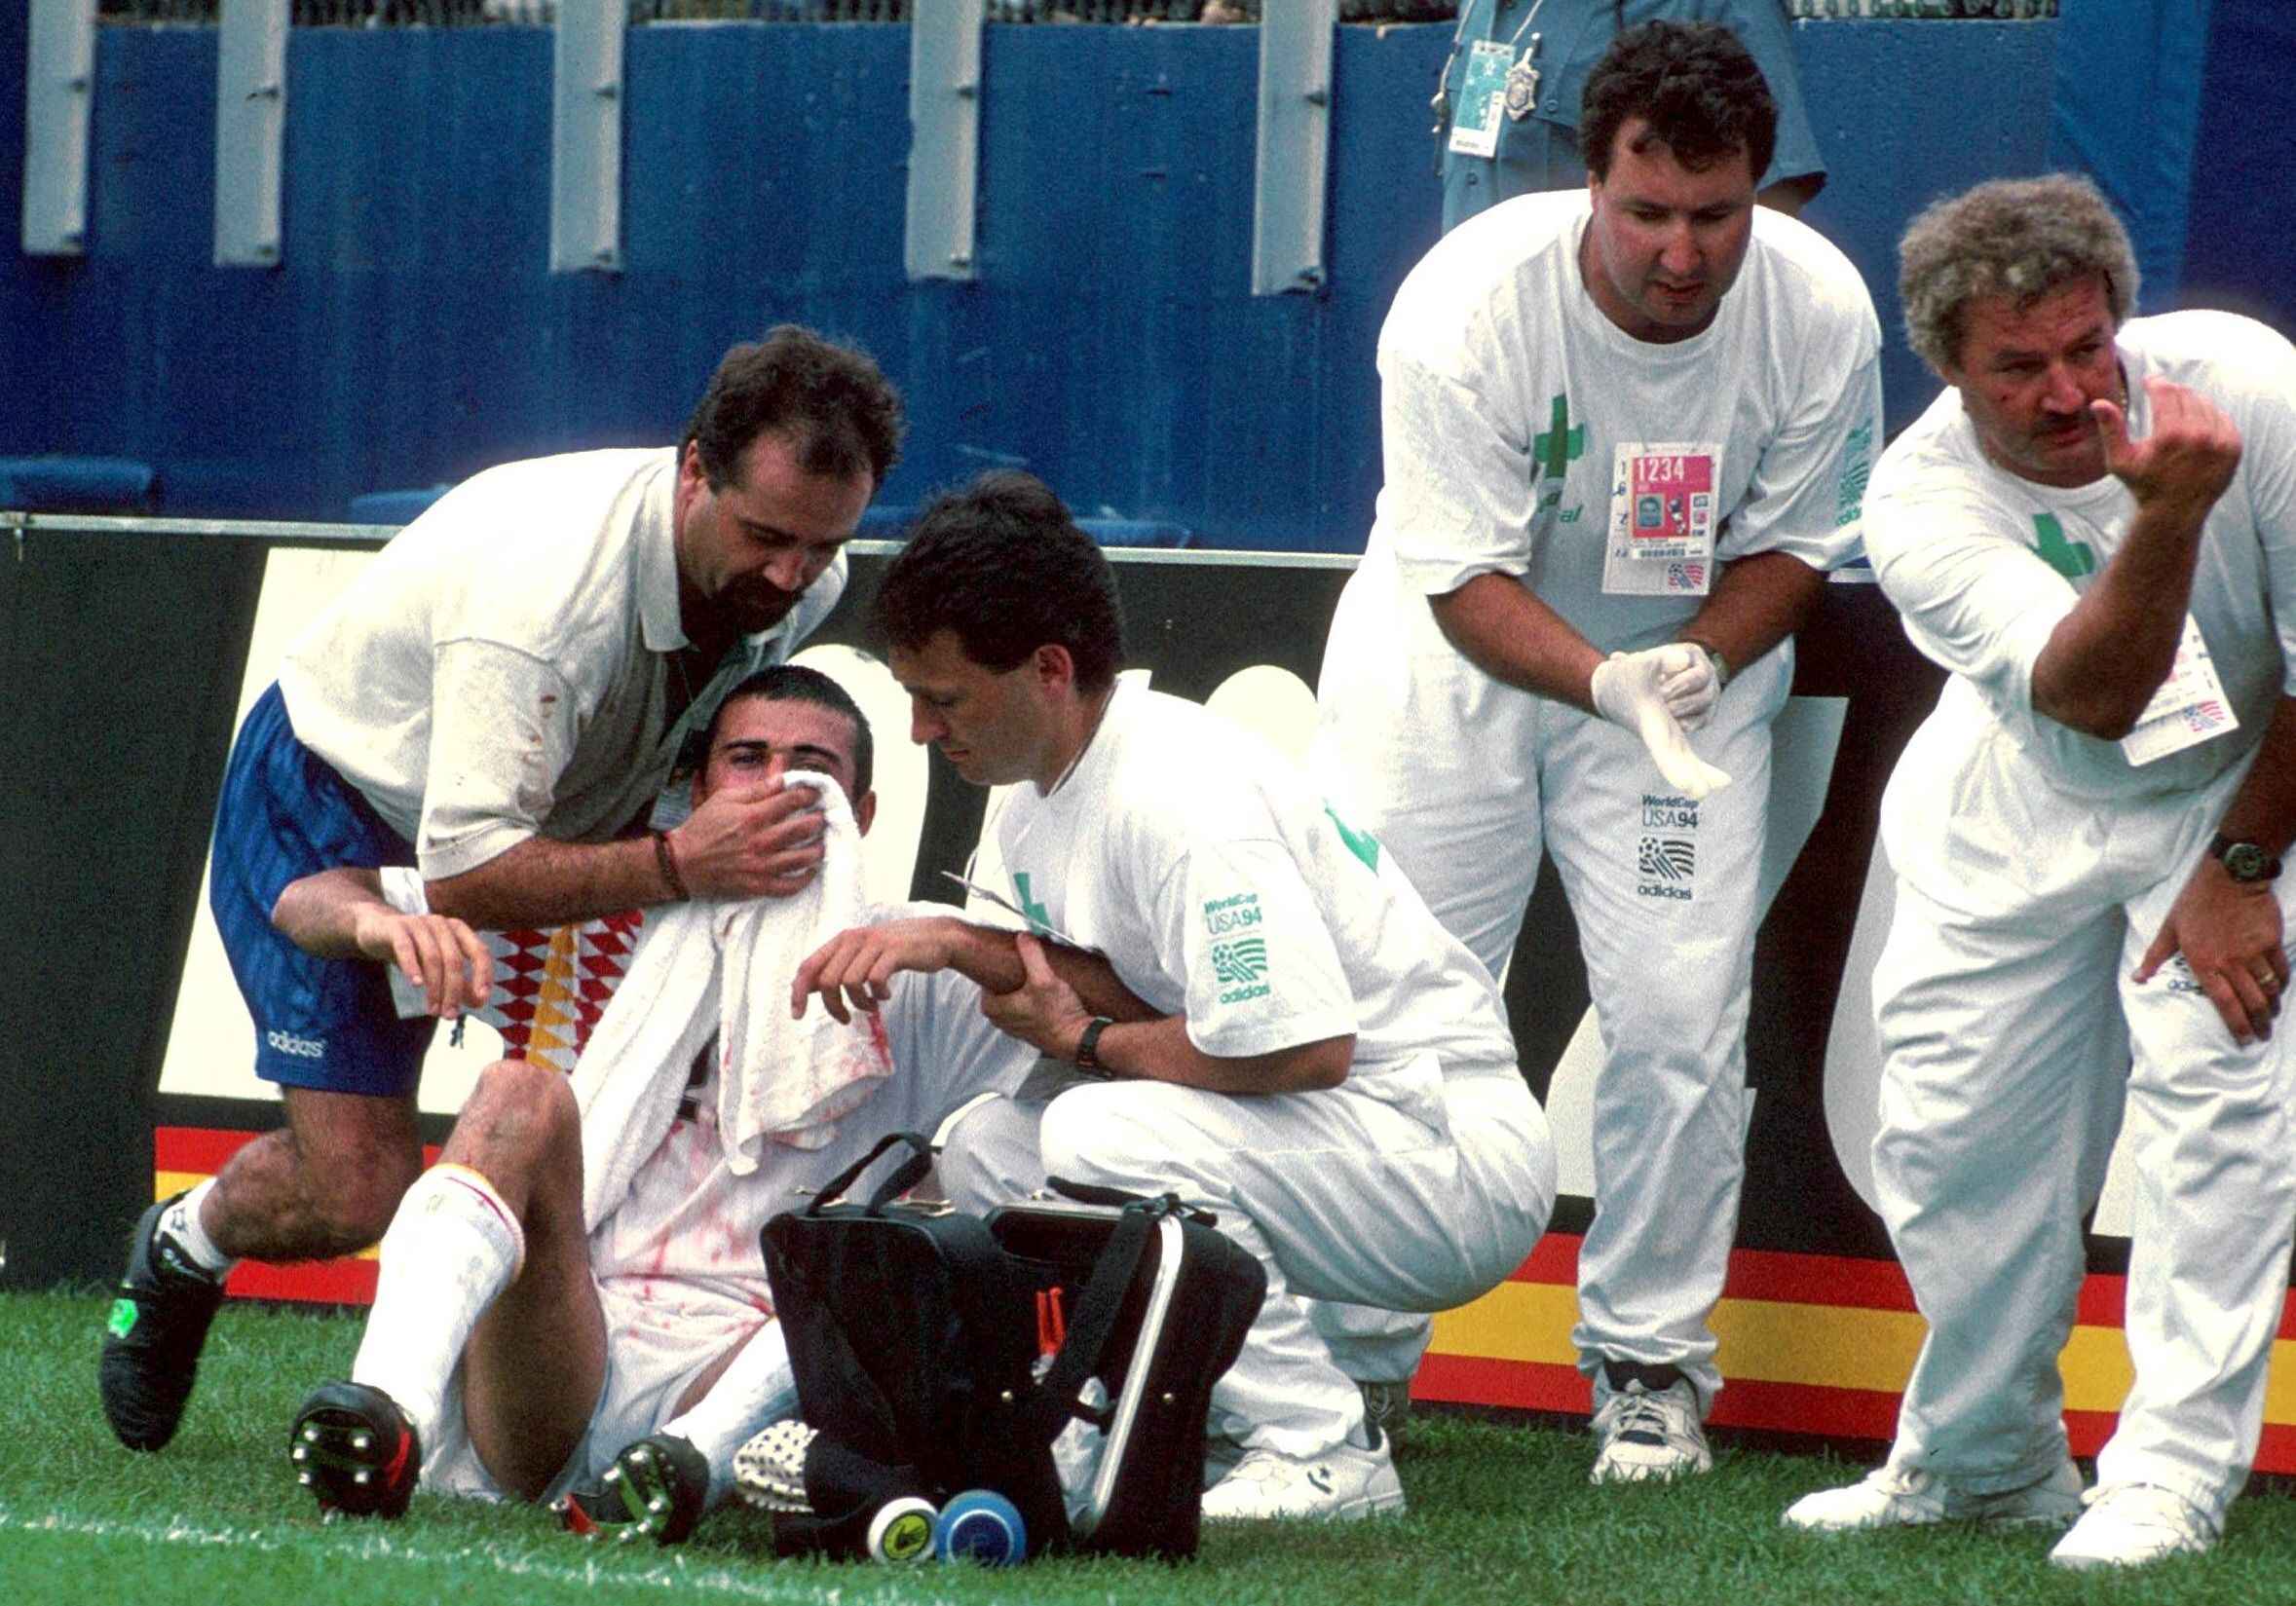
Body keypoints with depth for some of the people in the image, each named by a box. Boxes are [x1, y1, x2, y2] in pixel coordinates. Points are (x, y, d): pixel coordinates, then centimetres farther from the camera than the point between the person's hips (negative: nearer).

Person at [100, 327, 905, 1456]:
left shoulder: (809, 584, -16)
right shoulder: (545, 586, -40)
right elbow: (463, 877, -41)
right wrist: (675, 865, -49)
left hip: (552, 810, 7)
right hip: (337, 802, -7)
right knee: (354, 1193, -13)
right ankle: (183, 1246, 20)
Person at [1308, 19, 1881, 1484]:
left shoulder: (1819, 310, -19)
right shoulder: (1468, 304, -27)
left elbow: (1793, 542, -5)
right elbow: (1465, 580, -24)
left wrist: (1694, 663, -24)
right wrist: (1607, 685, -41)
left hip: (1697, 653, 2)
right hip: (1459, 647, -1)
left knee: (1683, 1017, -9)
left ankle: (1651, 1360, 7)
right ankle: (1347, 1358, 8)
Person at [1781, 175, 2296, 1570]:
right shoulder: (1921, 501, -26)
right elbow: (2092, 694, -40)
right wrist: (2168, 515, -57)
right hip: (2025, 809, 2)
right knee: (1951, 1119, 2)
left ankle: (2174, 1469, -17)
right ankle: (1981, 1461, 23)